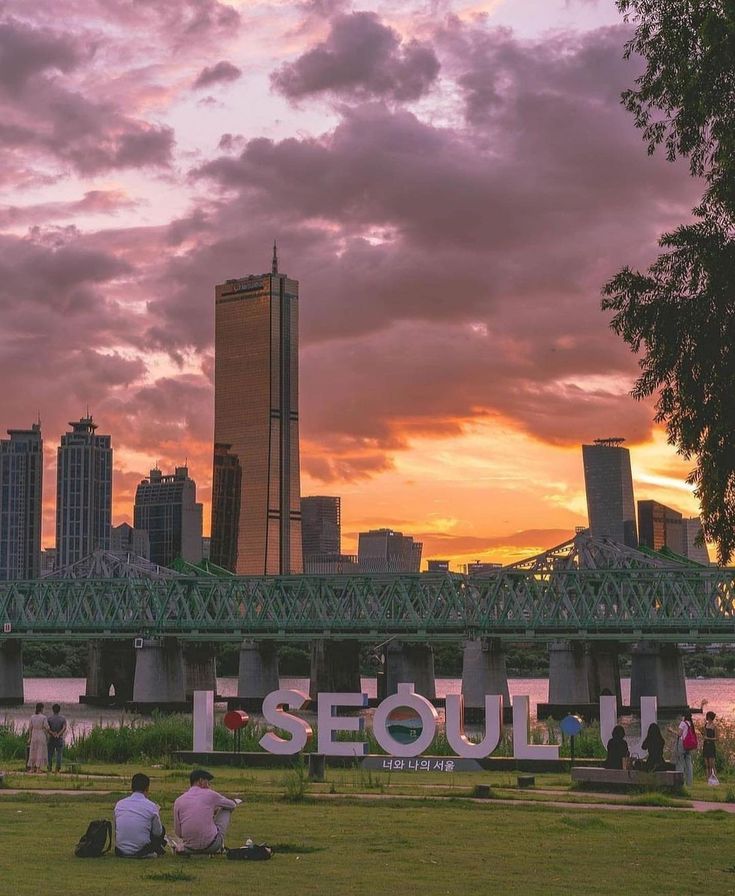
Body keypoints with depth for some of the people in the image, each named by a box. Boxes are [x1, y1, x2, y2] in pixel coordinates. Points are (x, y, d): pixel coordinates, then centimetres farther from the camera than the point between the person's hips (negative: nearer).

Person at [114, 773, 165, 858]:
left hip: (120, 852, 4)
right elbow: (158, 833, 3)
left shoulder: (119, 804, 1)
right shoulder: (151, 806, -9)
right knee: (162, 829, 23)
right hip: (141, 853, -4)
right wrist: (158, 816, 23)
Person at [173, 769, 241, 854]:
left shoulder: (178, 801, 3)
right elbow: (232, 805, 17)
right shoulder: (209, 794, -2)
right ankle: (220, 846, 23)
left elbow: (178, 833, 6)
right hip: (212, 846, -5)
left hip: (190, 849, 5)